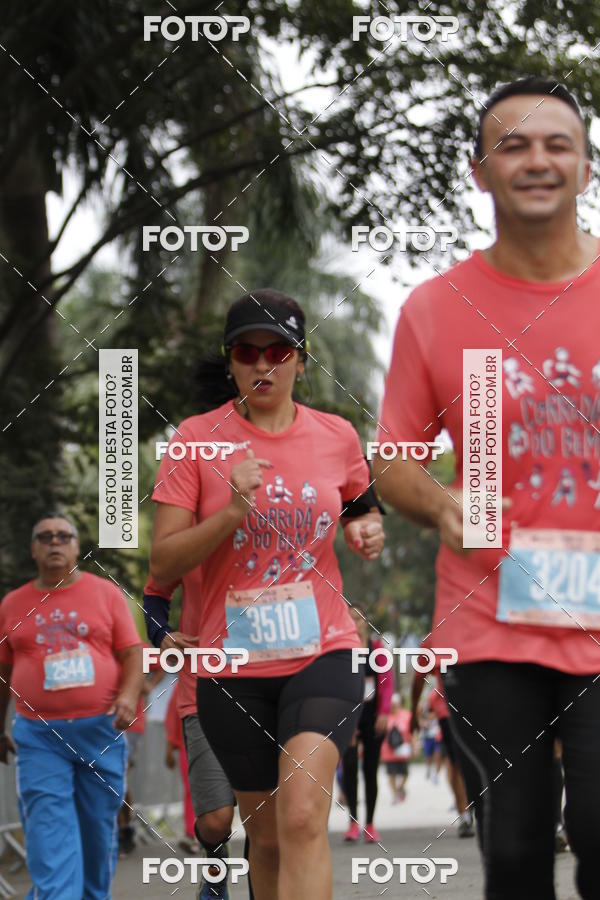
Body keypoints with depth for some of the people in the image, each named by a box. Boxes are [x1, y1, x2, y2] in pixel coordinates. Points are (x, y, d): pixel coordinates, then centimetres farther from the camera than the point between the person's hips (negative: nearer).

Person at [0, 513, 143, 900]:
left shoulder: (106, 593, 7)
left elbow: (133, 652, 3)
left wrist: (129, 695, -15)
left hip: (102, 729, 0)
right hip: (38, 734, 0)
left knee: (99, 828, 6)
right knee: (48, 830, -11)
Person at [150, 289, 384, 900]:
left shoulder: (337, 436, 4)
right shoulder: (197, 438, -3)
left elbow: (362, 507, 25)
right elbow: (162, 564, -7)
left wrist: (367, 530, 1)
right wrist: (232, 511, -22)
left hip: (322, 653, 0)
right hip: (233, 664, 0)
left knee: (302, 817, -21)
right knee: (266, 836, 11)